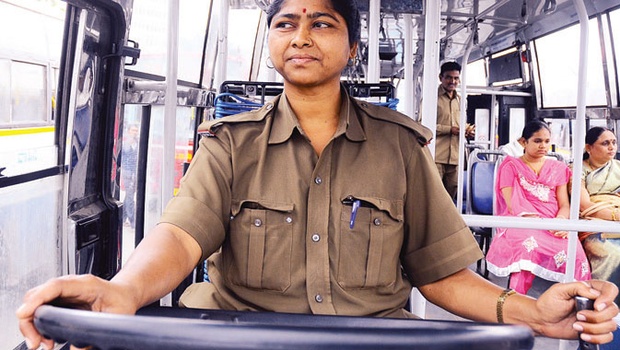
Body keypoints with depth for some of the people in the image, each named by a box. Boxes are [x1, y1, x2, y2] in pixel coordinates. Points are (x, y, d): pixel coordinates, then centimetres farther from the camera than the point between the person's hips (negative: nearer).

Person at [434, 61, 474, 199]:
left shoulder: (459, 100, 21)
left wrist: (467, 131, 6)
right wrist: (450, 129, -15)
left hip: (454, 157, 7)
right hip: (436, 157, -7)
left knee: (449, 197, 10)